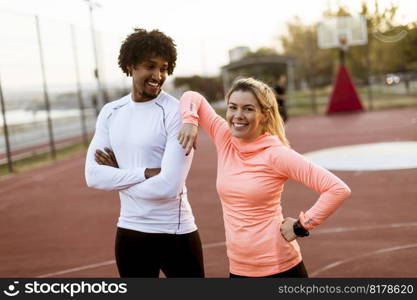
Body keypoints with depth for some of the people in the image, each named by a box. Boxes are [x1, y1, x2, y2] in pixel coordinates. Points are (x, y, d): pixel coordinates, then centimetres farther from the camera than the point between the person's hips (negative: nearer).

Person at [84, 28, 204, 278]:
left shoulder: (177, 113, -14)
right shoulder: (110, 113, 2)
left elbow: (169, 185, -22)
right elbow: (94, 176, -6)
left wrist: (118, 175, -9)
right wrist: (146, 173, -17)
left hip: (175, 233, -5)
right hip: (130, 232, 5)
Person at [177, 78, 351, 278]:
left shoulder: (276, 154, -15)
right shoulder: (224, 139, -1)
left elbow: (338, 189, -18)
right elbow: (192, 97, 13)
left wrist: (301, 226, -14)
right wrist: (189, 121, -5)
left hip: (279, 267, -5)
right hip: (239, 269, 5)